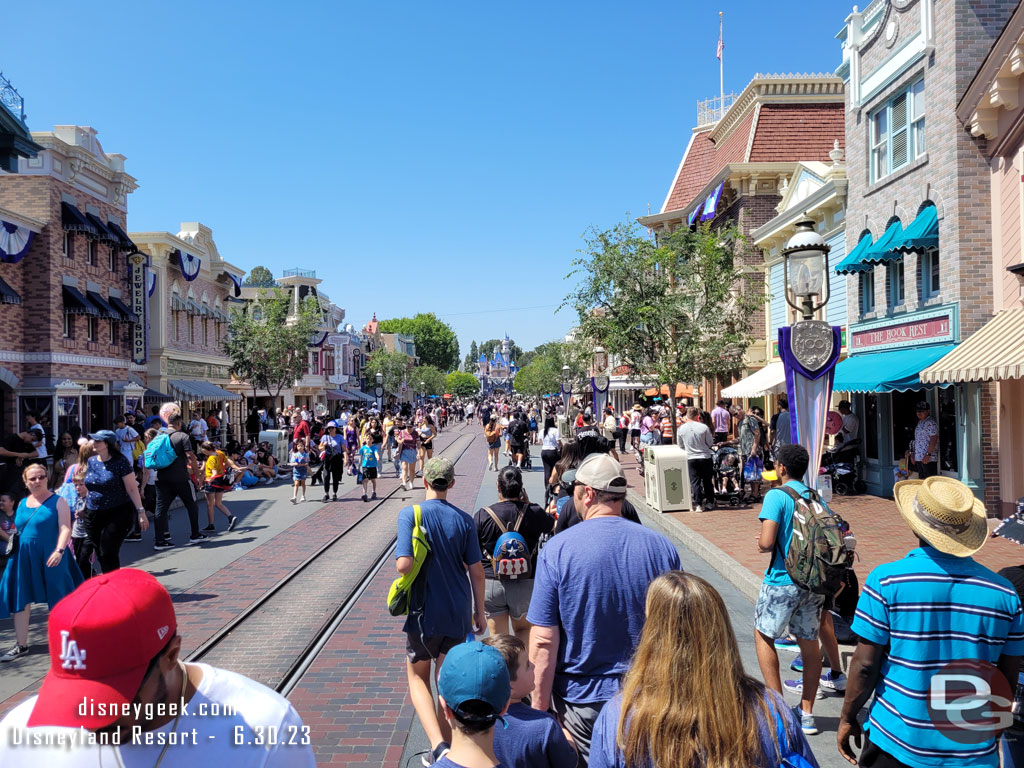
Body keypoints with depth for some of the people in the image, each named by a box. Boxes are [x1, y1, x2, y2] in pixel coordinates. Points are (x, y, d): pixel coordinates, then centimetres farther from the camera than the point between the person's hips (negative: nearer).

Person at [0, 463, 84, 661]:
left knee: (58, 600, 5)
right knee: (20, 601, 8)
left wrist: (59, 550, -24)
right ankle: (21, 645, 21)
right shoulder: (22, 503, 11)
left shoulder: (57, 501, -5)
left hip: (50, 559, -5)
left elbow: (65, 528, -13)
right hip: (24, 560, 5)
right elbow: (16, 530, 21)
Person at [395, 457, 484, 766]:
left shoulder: (410, 514, -12)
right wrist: (479, 612, 9)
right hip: (459, 612, 3)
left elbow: (404, 564, -22)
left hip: (425, 612, -3)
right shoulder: (464, 519, -4)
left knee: (417, 677, 14)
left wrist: (399, 556, 2)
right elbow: (476, 570, -2)